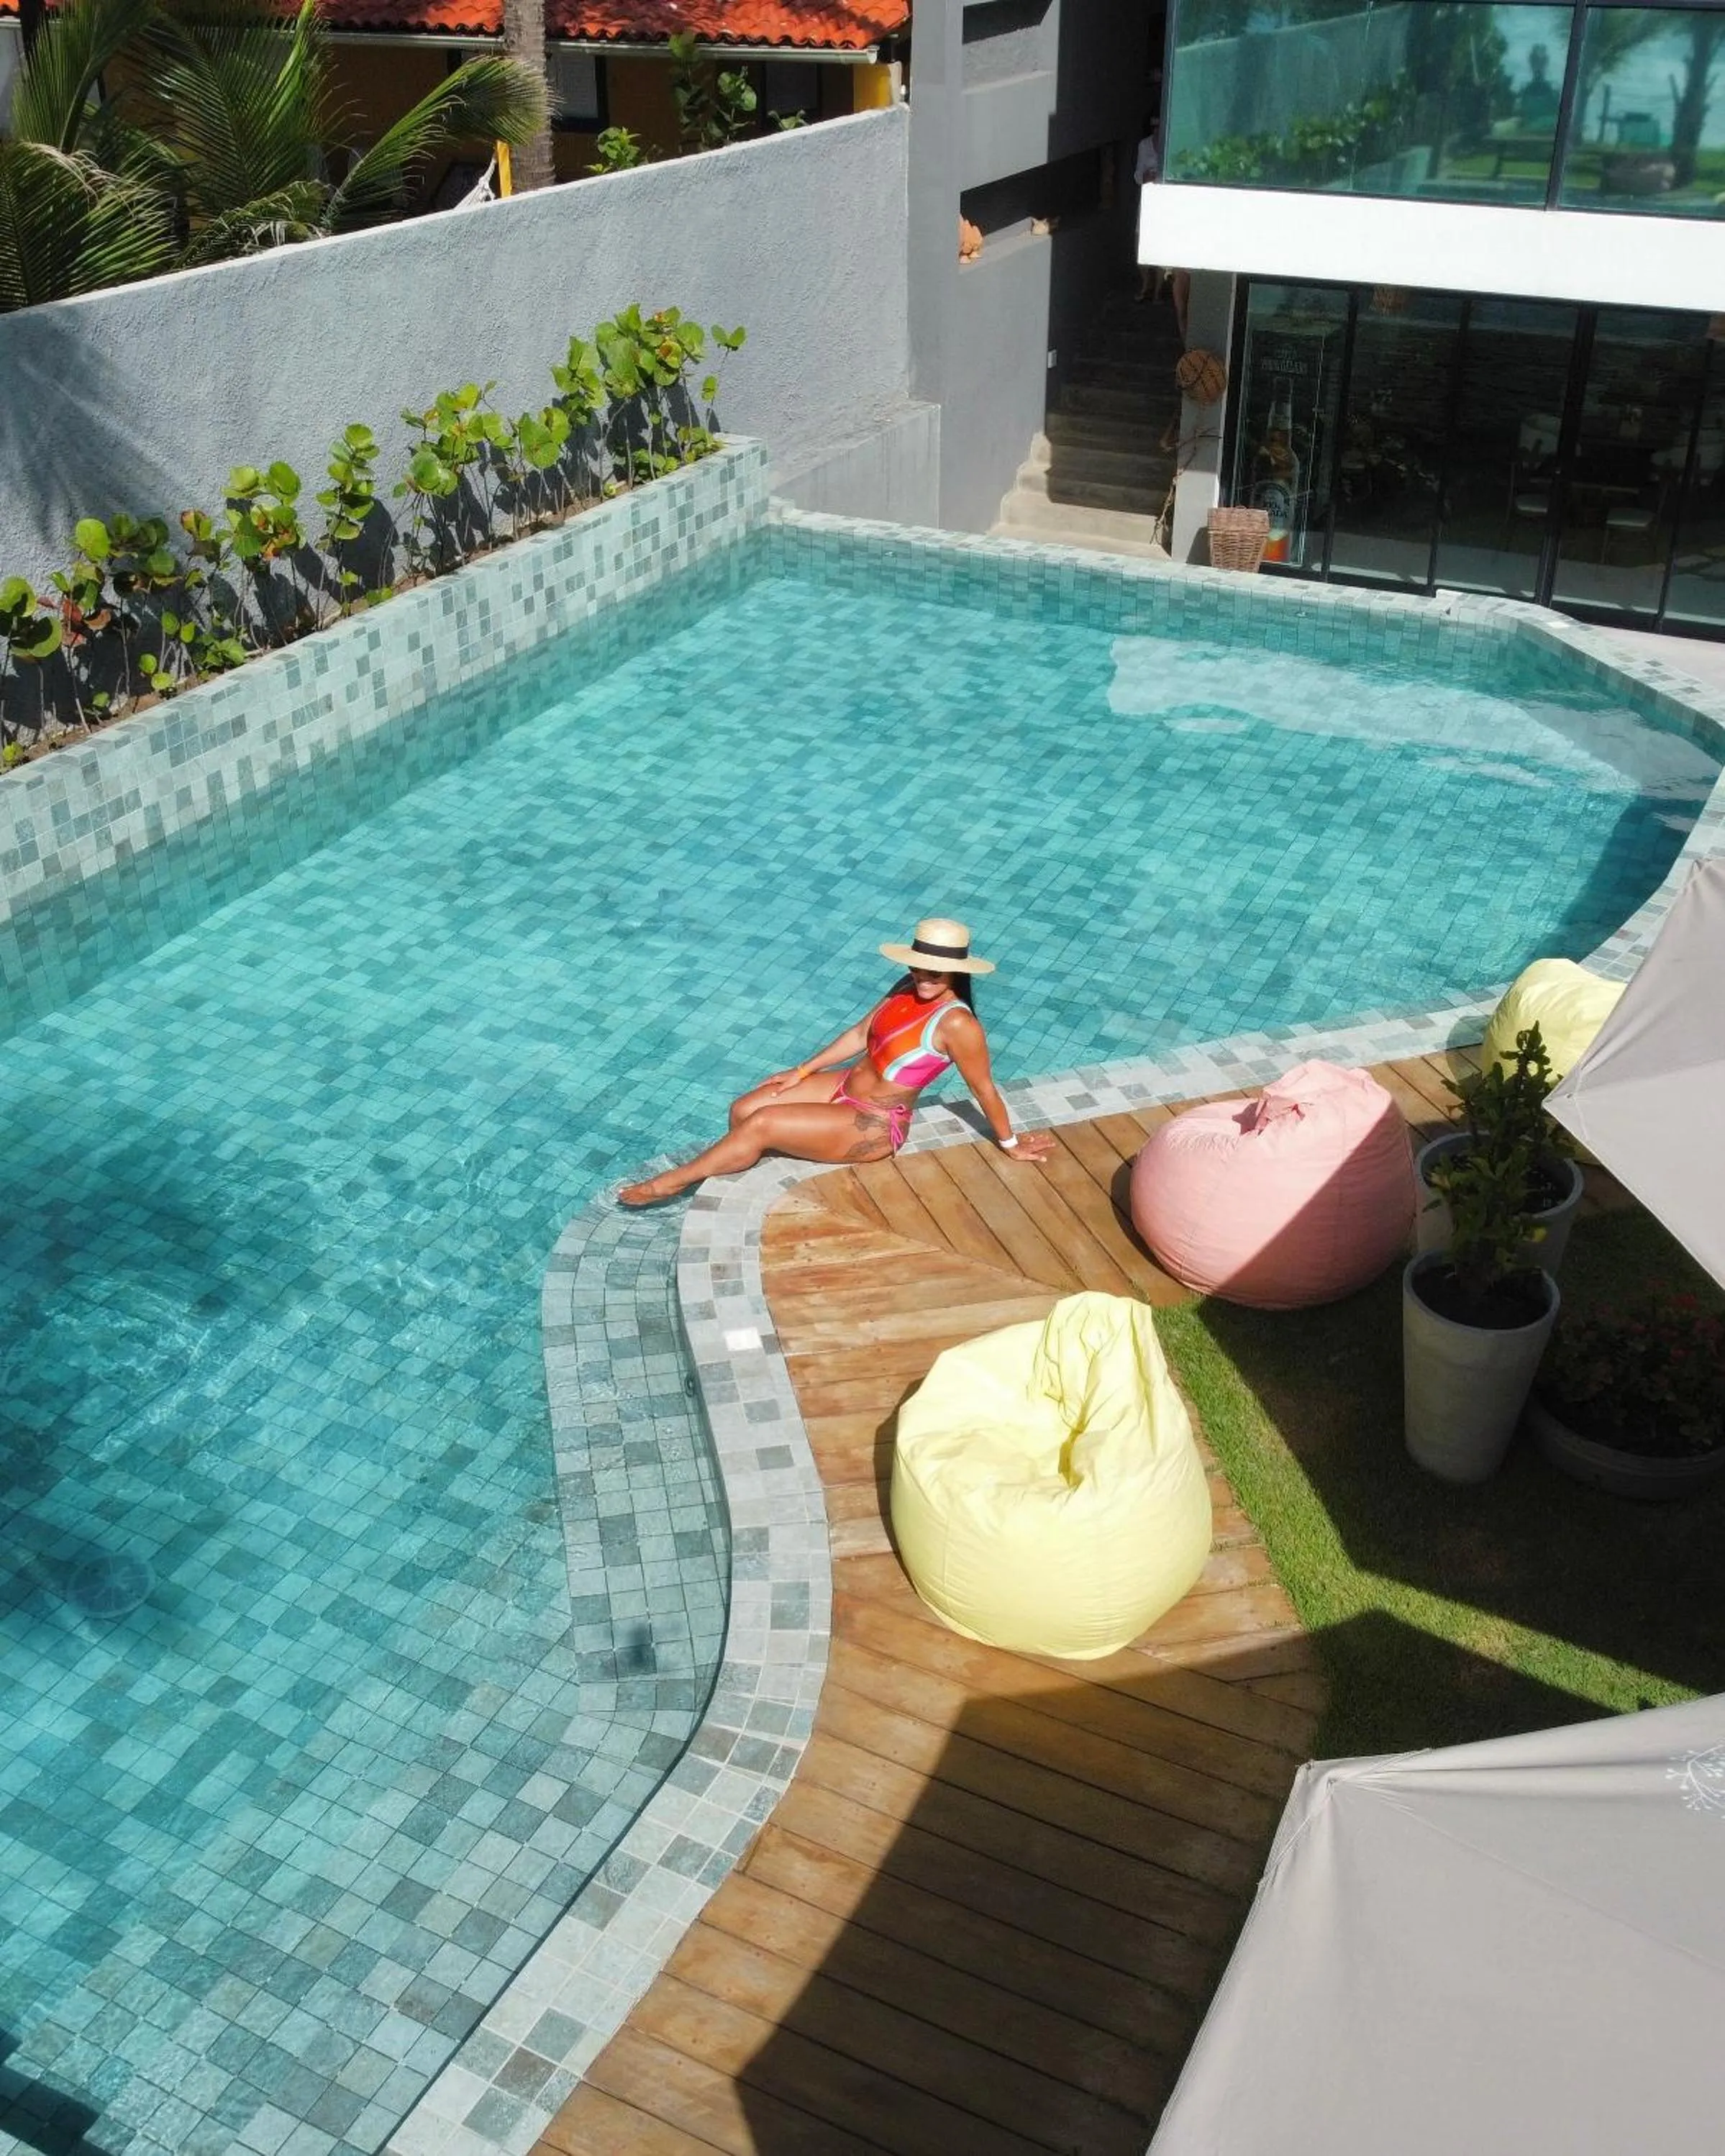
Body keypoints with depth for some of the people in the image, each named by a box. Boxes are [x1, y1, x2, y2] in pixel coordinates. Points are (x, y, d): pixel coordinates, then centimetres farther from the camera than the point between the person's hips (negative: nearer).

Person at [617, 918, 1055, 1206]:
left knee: (761, 1125, -17)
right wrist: (802, 1072, 10)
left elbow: (984, 1089, -15)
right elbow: (861, 1034, 10)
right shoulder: (907, 990, -1)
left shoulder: (957, 1023, -25)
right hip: (846, 1086, 8)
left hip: (875, 1125, -8)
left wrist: (1009, 1143, -4)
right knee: (743, 1110, -3)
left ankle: (667, 1184, -3)